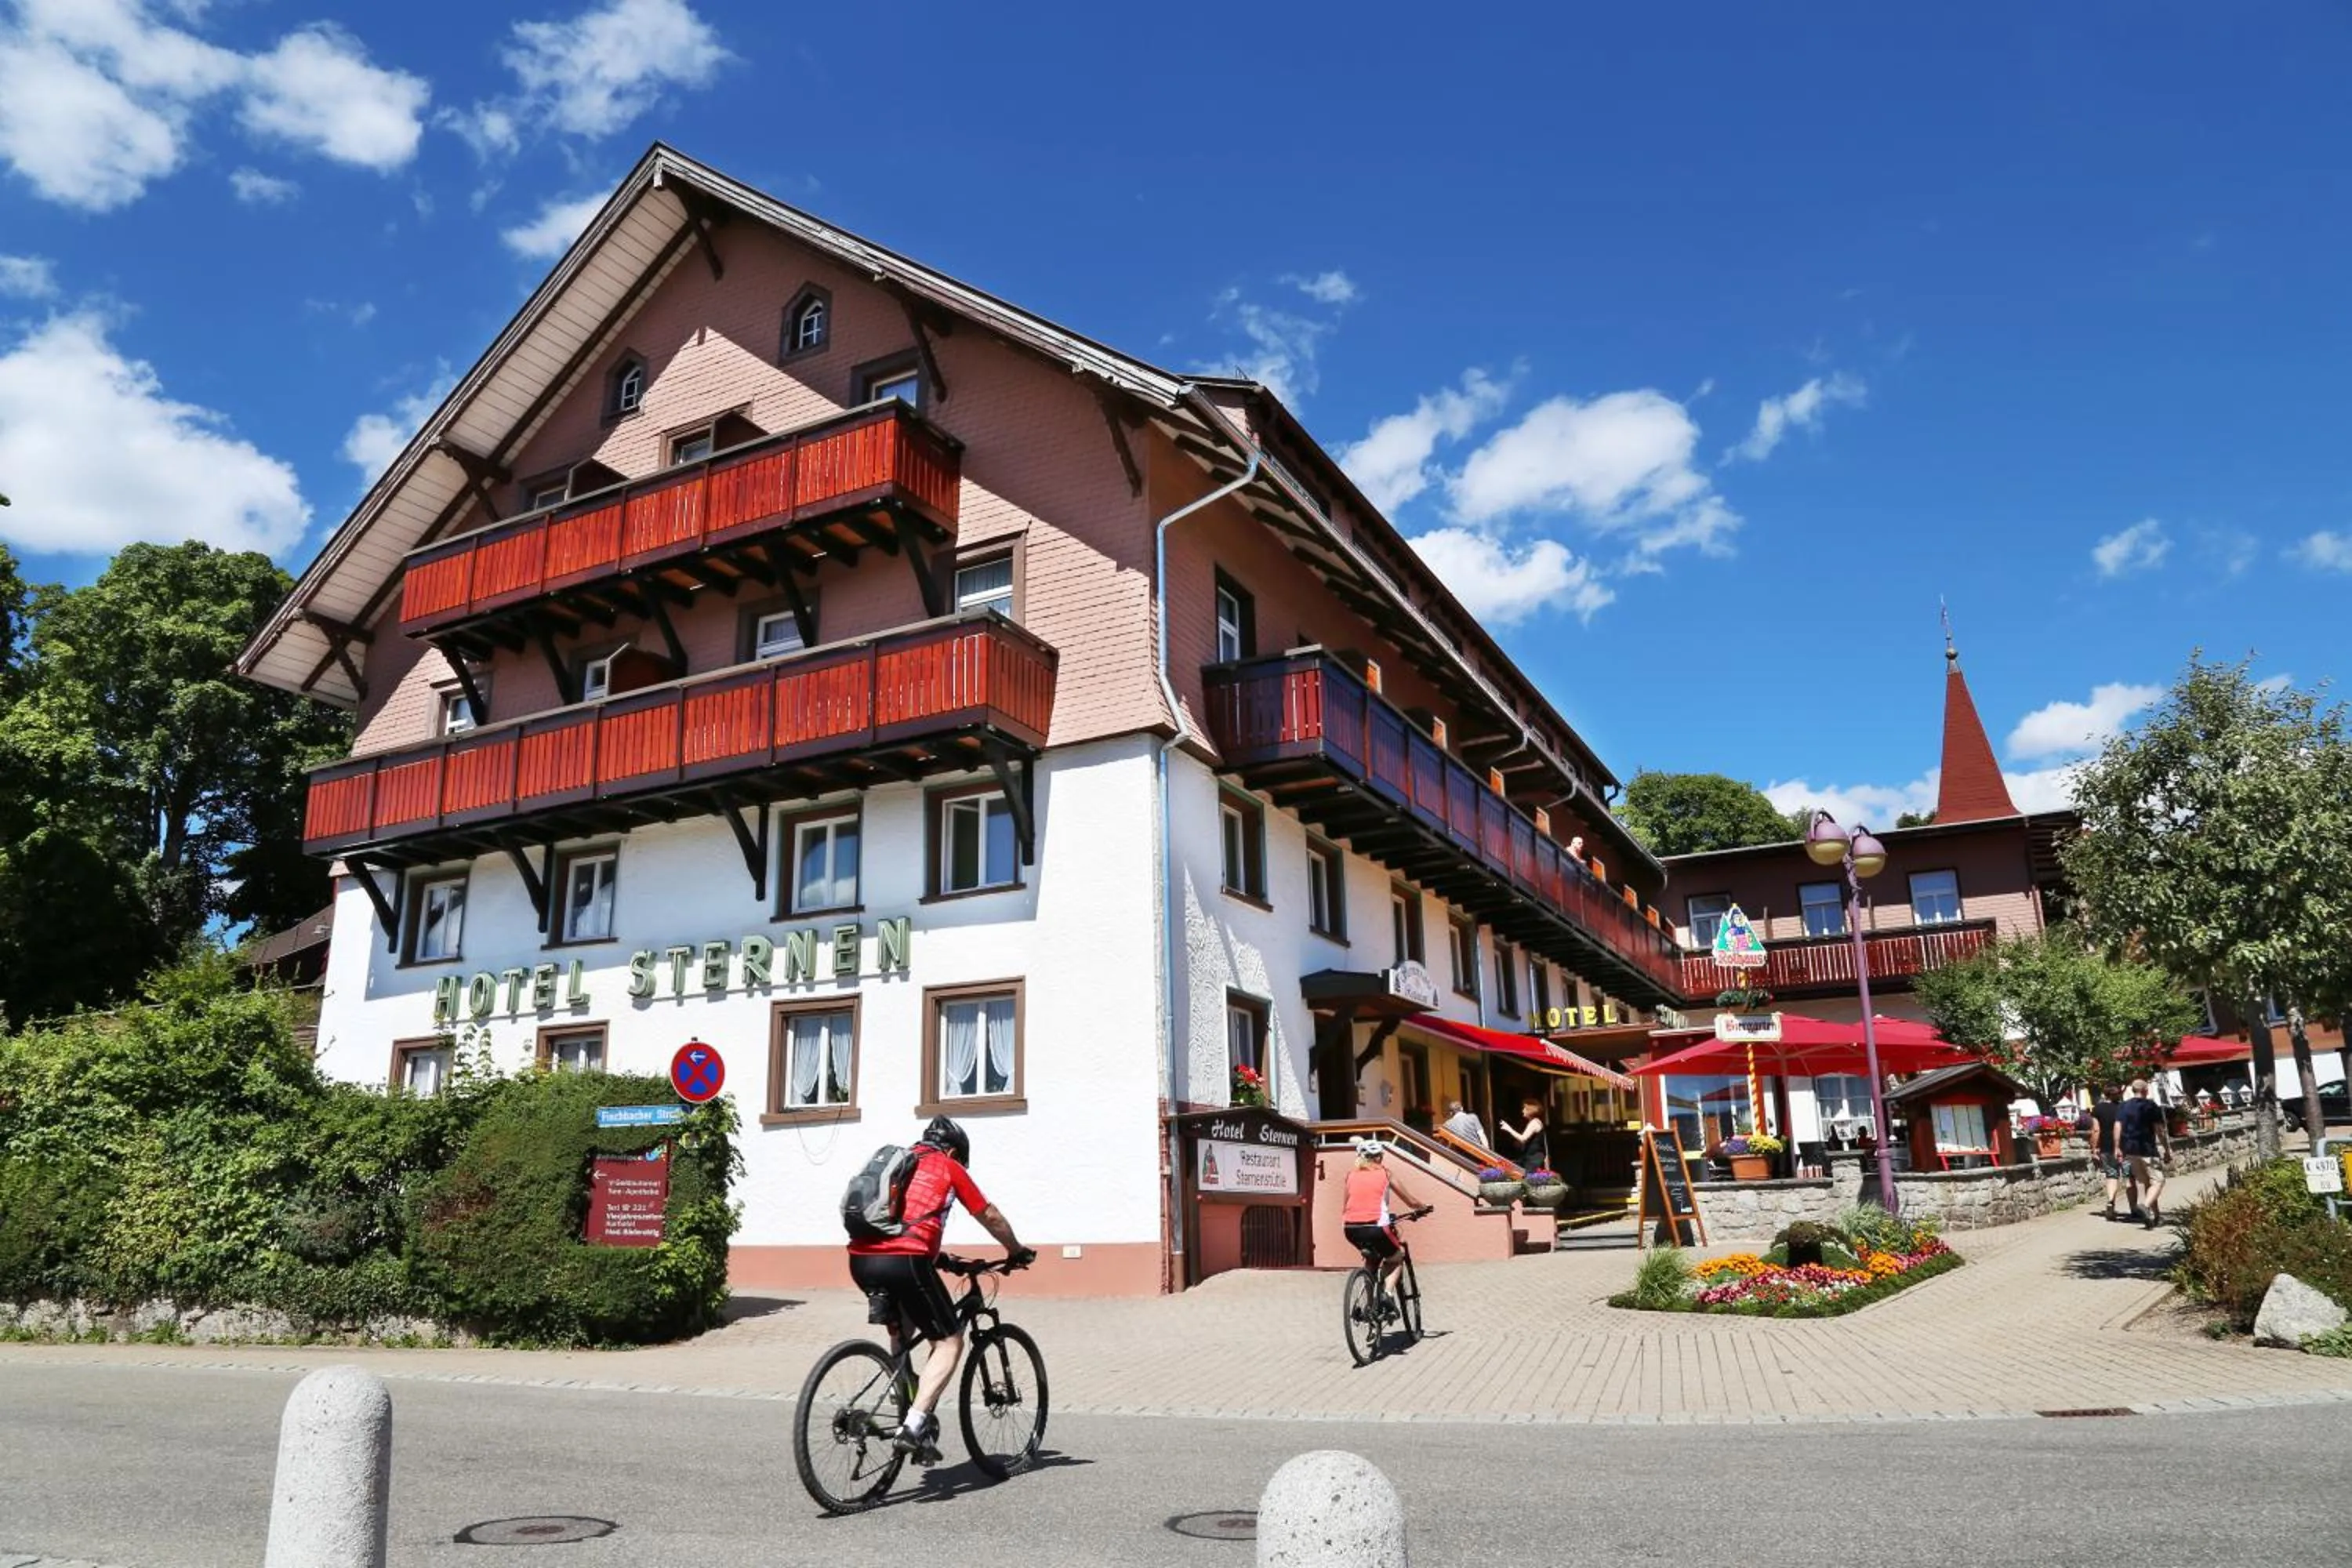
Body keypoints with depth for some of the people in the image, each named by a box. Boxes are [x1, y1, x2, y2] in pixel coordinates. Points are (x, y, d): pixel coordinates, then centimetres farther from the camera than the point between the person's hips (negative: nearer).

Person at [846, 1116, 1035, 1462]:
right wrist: (1018, 1252, 36)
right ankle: (915, 1425, -8)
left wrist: (937, 1256, 49)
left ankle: (906, 1407, 26)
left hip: (861, 1259, 7)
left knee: (900, 1333, 30)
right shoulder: (949, 1167, 13)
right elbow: (991, 1217, 20)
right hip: (904, 1260, -6)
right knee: (949, 1340, 5)